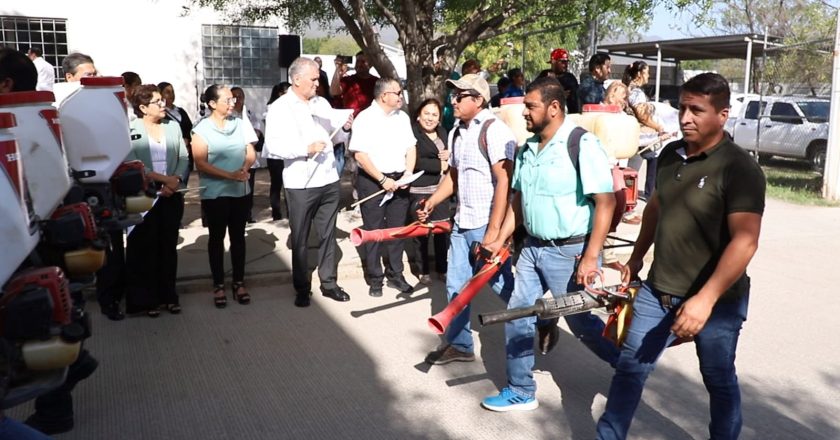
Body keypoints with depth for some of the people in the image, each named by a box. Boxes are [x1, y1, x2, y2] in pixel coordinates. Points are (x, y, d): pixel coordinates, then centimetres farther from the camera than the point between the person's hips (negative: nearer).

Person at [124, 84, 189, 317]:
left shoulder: (173, 126, 8)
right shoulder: (130, 131, -6)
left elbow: (183, 157, 4)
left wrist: (176, 181, -12)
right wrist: (163, 178, -15)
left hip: (172, 196, 4)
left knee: (169, 246, 10)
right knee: (146, 247, 3)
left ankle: (169, 295, 20)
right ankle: (147, 298, 13)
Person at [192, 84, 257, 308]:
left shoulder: (240, 123, 4)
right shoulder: (202, 129, -7)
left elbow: (251, 153, 5)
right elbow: (201, 164, -12)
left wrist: (244, 169, -16)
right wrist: (230, 175, -21)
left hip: (240, 190, 3)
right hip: (214, 192, -3)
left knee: (238, 236, 10)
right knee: (216, 237, 6)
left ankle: (239, 283, 19)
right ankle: (218, 285, 15)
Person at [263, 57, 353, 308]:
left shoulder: (322, 103, 12)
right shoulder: (279, 108, -6)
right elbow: (273, 147, -17)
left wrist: (345, 129, -2)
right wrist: (306, 148, -23)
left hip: (329, 180, 5)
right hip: (300, 184, -5)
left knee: (328, 235, 13)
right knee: (300, 239, 7)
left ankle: (329, 283, 25)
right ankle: (302, 289, 19)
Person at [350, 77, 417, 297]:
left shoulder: (402, 117, 9)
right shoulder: (365, 119, -10)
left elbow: (411, 147, 11)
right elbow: (360, 154, -16)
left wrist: (408, 174, -4)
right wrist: (383, 180, -17)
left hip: (399, 180, 5)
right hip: (372, 182, -5)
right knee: (374, 231, 4)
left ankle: (395, 275, 24)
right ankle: (374, 278, 16)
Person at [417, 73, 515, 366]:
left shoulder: (494, 130, -15)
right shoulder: (456, 133, 11)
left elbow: (504, 182, -21)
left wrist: (493, 231, -23)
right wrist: (431, 203, 9)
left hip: (488, 225, -8)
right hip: (461, 223, 8)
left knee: (501, 284, 3)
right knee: (456, 285, 11)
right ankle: (459, 345, 25)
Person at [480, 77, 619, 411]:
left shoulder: (582, 144, -16)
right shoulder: (527, 149, 7)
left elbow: (606, 202, -18)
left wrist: (591, 257, -21)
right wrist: (501, 240, 8)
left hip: (569, 251, -7)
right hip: (533, 247, 7)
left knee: (579, 322, 7)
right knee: (517, 315, 9)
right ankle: (520, 392, 25)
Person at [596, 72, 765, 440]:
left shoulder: (740, 169, -18)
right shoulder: (670, 154, 3)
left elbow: (744, 242, -25)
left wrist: (705, 299, -32)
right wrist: (637, 256, 22)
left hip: (717, 300, -6)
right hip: (658, 290, 6)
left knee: (719, 381, 14)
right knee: (630, 367, 11)